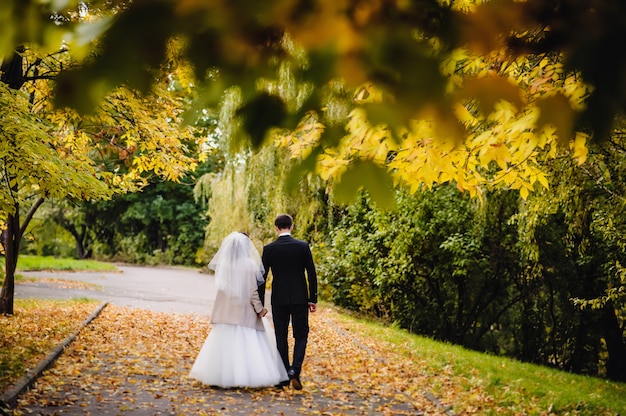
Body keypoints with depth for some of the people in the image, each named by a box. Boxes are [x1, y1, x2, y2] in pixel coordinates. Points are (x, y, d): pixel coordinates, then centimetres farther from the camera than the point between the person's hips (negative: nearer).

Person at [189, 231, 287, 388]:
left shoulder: (223, 264, -4)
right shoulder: (249, 265, -12)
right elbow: (253, 291, -10)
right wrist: (259, 308, 0)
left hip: (226, 313, 3)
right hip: (245, 312, -3)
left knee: (224, 343, 10)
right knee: (248, 344, 2)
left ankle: (222, 377, 15)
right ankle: (253, 375, 0)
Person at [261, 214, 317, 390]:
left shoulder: (269, 248, -3)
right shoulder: (303, 246, -4)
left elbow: (262, 276, -2)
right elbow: (312, 274, -4)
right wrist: (313, 299, 3)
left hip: (279, 299, 1)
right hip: (300, 298, -1)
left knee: (281, 337, 10)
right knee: (301, 335, 7)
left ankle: (284, 376, 13)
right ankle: (294, 370, -13)